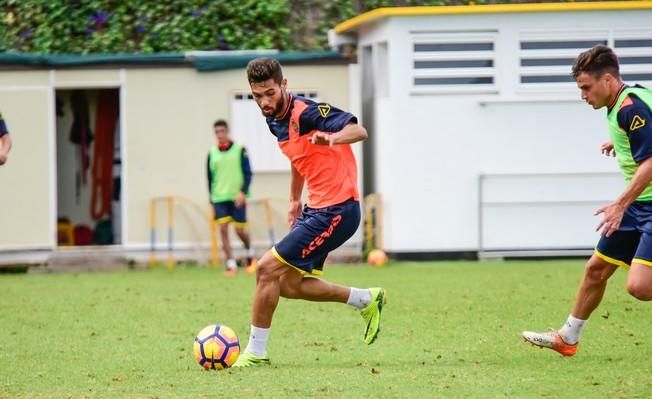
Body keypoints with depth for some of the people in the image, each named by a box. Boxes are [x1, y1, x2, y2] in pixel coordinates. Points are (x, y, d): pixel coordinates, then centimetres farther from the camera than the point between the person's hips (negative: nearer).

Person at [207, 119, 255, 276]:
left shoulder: (239, 150, -3)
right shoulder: (212, 153, 5)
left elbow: (247, 173, -4)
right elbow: (210, 178, 12)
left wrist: (243, 192, -16)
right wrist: (212, 200, 10)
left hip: (237, 197, -2)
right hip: (219, 198, 2)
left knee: (240, 230, -1)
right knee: (223, 229, -9)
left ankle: (250, 253, 29)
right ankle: (231, 265, -5)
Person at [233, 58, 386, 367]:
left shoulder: (306, 112, -18)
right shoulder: (274, 120, 9)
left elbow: (359, 131, -30)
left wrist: (332, 138, -49)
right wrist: (295, 201, 27)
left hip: (336, 211, -10)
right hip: (316, 210, 10)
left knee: (268, 269, -11)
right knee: (289, 285, 13)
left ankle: (255, 352, 0)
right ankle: (366, 301, 28)